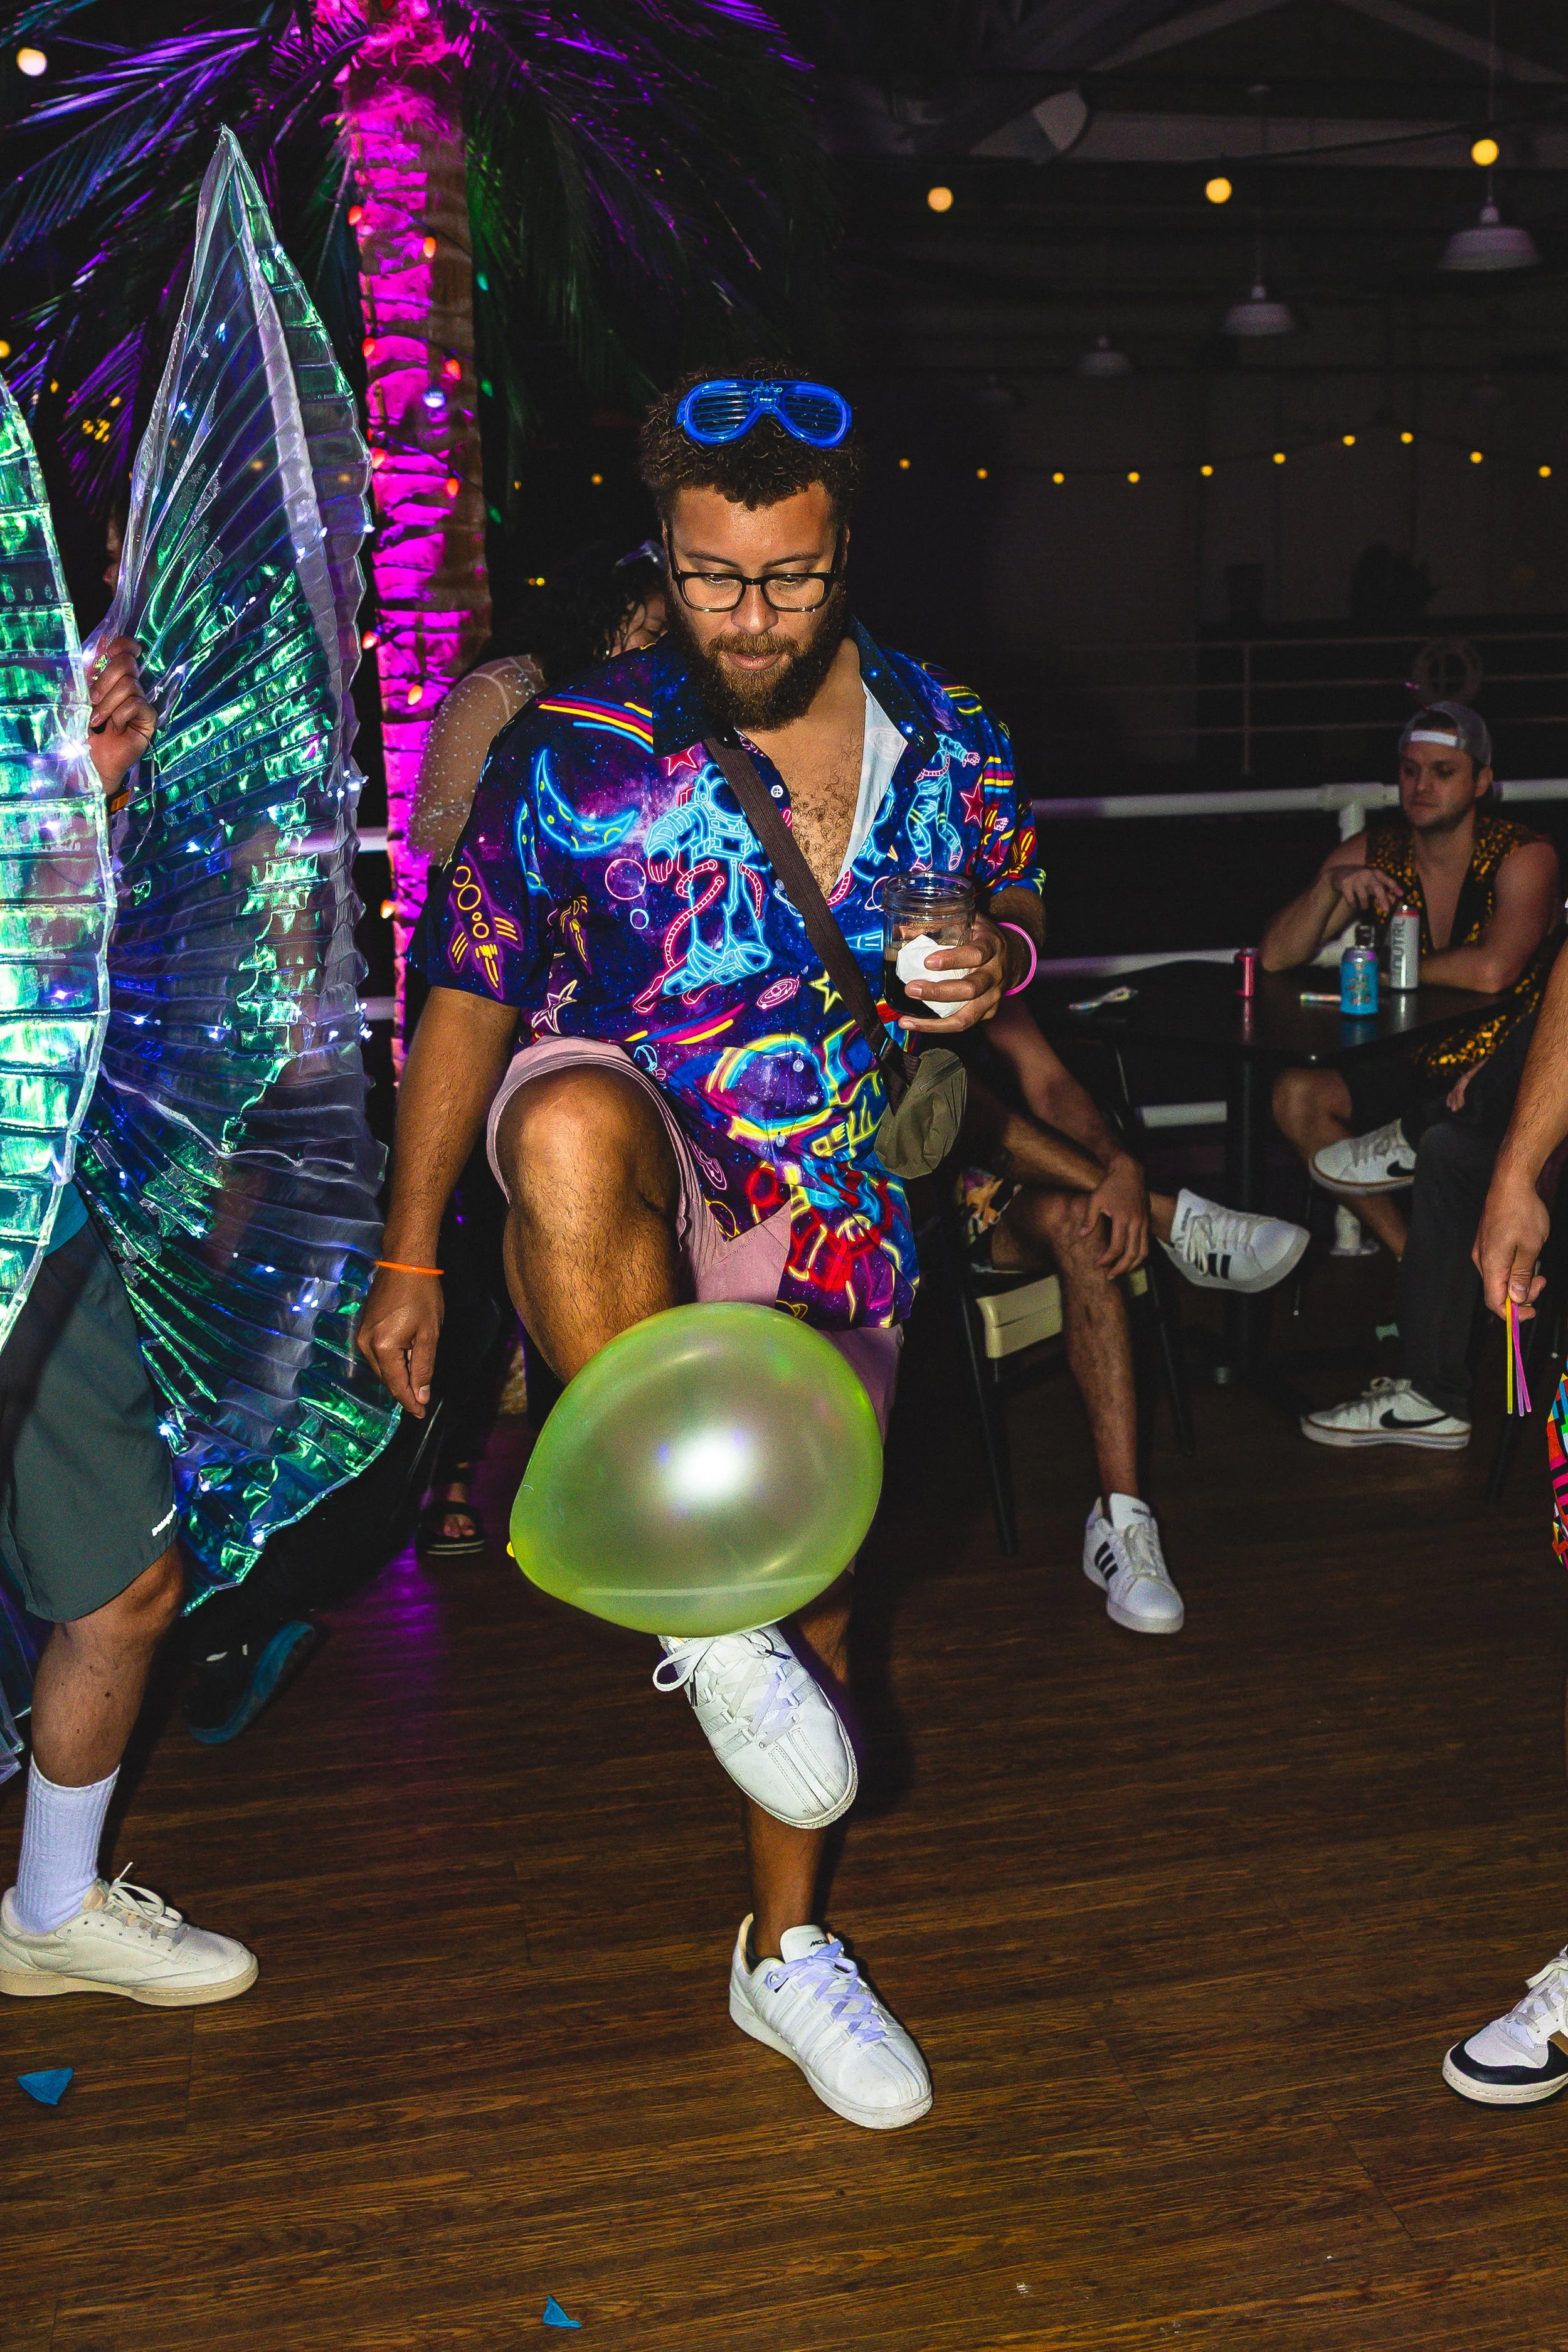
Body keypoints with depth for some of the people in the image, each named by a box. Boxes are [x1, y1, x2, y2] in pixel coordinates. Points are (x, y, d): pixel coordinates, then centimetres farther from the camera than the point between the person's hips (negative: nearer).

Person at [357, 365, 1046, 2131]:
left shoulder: (943, 741, -2)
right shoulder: (573, 750, -10)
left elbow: (1012, 907, 14)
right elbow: (470, 996, -4)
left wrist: (994, 962, -13)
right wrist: (410, 1256, -4)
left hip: (829, 1223, 3)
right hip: (630, 1193, -3)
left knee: (812, 1589, 9)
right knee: (571, 1108, -40)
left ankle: (784, 1951, 33)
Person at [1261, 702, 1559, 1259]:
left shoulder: (1524, 857, -14)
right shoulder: (1372, 854, -1)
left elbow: (1491, 971, -31)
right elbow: (1275, 958, -5)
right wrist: (1329, 886, -22)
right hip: (1412, 1062, 5)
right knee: (1295, 1095, -18)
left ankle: (1418, 1145, -1)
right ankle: (1414, 1255, -7)